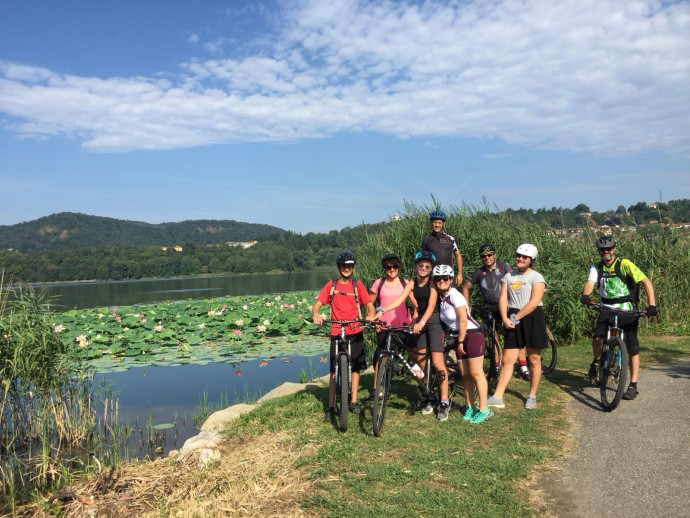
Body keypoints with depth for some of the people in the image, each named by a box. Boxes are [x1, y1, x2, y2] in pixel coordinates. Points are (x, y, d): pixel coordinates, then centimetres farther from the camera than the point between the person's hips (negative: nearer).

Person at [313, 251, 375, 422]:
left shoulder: (357, 285, 4)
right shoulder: (331, 286, 5)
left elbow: (369, 304, -1)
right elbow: (317, 304, -2)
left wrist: (370, 316, -22)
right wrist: (316, 314, -24)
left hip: (355, 332, 1)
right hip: (336, 332, -1)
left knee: (355, 367, 8)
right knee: (335, 370, -2)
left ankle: (354, 402, 21)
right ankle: (331, 407, 2)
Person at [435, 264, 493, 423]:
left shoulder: (455, 296, -17)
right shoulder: (440, 297, 6)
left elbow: (463, 320, -18)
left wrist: (460, 342, -13)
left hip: (472, 335, -7)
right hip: (459, 338, 7)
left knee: (476, 373, -6)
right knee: (465, 375, 9)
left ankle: (484, 410, 0)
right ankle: (470, 407, 19)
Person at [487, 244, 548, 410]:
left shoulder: (537, 277, -3)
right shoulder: (508, 277, 11)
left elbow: (534, 302, -14)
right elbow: (503, 299, 4)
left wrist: (516, 317, -14)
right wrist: (505, 319, -11)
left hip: (532, 319, -3)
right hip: (513, 320, 3)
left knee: (534, 359, 5)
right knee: (507, 360, 0)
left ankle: (532, 396, 19)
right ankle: (497, 397, -1)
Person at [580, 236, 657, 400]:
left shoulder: (625, 264, -10)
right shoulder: (596, 268, 1)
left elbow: (646, 282, -16)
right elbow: (590, 282, -15)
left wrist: (651, 305, -28)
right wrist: (585, 295, -39)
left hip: (628, 310, -2)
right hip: (607, 309, 2)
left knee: (632, 348, -1)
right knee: (598, 337, -21)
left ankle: (633, 386, 11)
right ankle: (596, 362, 10)